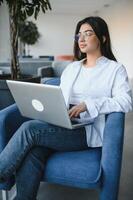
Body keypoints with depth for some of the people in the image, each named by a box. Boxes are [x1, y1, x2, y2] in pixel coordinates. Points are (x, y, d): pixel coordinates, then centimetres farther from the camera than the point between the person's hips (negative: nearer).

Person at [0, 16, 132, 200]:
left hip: (89, 131, -4)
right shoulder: (72, 68, 22)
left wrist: (88, 104, -19)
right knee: (33, 152, -29)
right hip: (62, 125, 5)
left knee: (30, 128, -25)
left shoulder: (115, 69, 6)